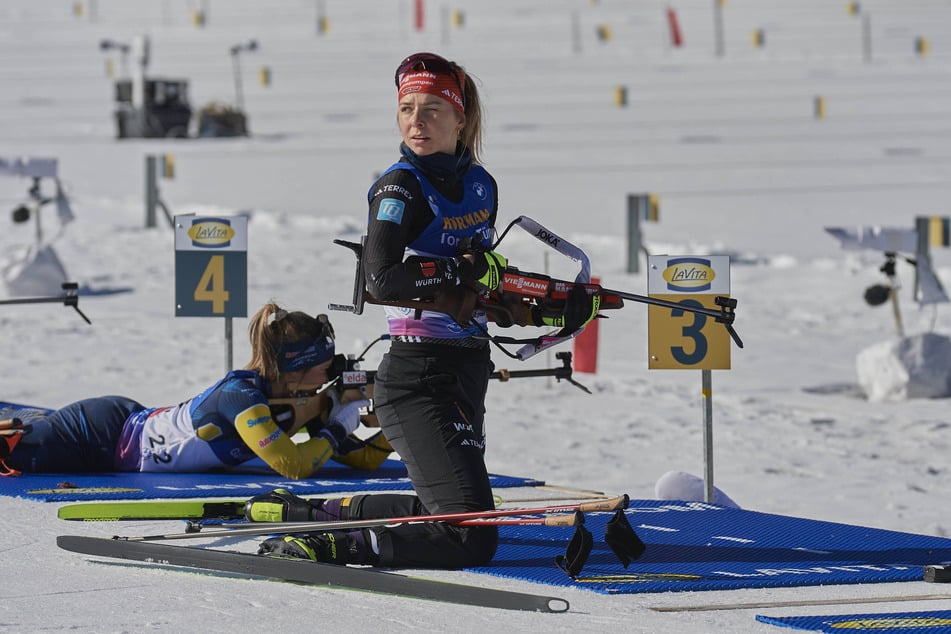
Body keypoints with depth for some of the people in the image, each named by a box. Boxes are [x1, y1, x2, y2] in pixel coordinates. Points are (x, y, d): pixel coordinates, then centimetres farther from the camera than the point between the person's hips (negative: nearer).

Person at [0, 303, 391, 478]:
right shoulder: (241, 395, -34)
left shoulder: (311, 403, -11)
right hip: (108, 433, -7)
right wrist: (333, 434, -28)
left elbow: (363, 459, -6)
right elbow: (292, 466, -41)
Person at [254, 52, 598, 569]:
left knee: (442, 513, 22)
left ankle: (314, 512, 27)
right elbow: (382, 279, -27)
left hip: (466, 374, 9)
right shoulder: (402, 187, -12)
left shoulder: (479, 185, 10)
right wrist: (465, 269, -22)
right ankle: (332, 544, -14)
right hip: (417, 377, -9)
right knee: (472, 540, -18)